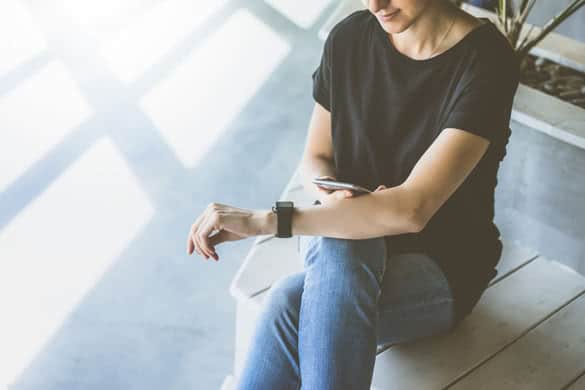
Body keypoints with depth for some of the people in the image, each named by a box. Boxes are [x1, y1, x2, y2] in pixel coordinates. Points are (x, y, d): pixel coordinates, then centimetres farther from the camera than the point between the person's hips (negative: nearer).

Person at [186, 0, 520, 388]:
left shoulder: (487, 60, -20)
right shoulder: (349, 37, -3)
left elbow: (411, 209, -30)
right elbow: (315, 159, 7)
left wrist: (264, 220, -32)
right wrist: (332, 197, -18)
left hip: (441, 269, -4)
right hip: (358, 250, 4)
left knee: (288, 306, -32)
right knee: (340, 245, -34)